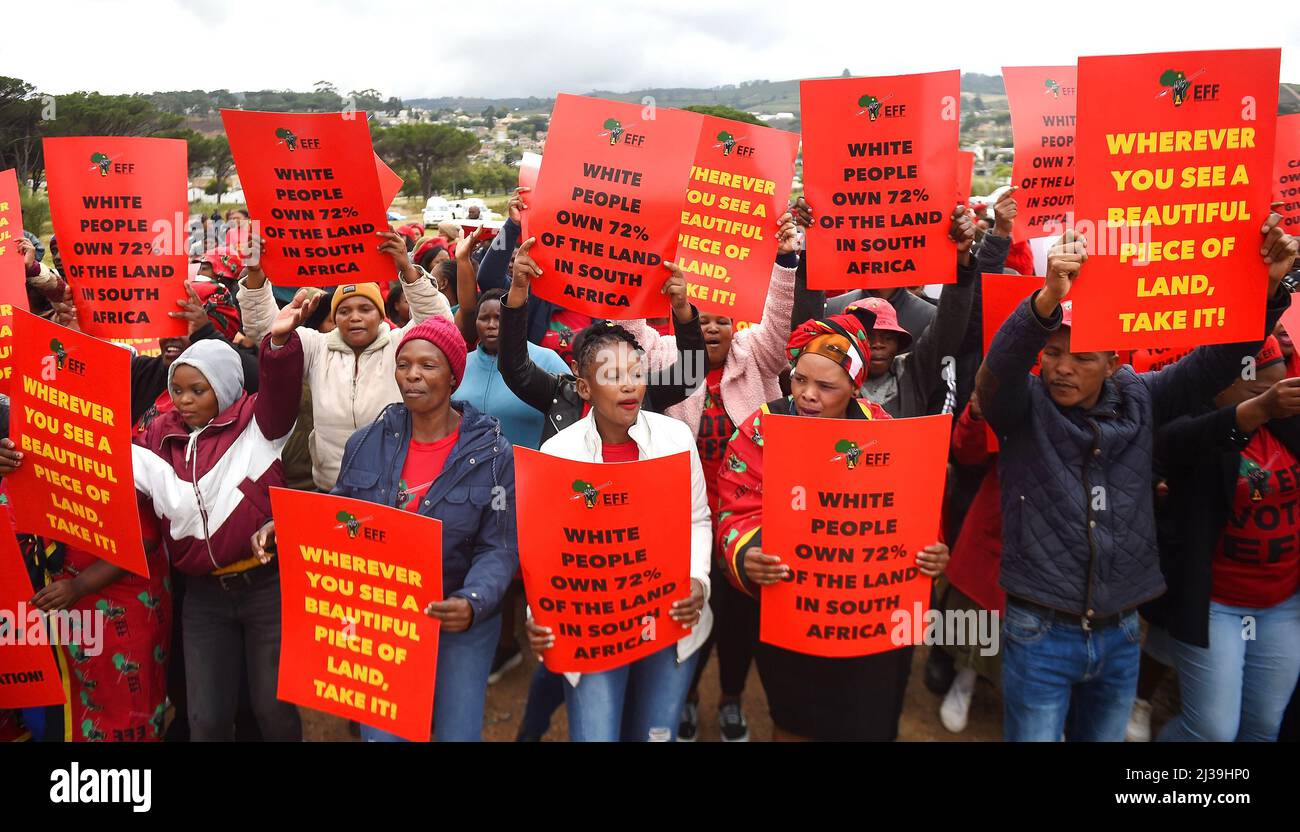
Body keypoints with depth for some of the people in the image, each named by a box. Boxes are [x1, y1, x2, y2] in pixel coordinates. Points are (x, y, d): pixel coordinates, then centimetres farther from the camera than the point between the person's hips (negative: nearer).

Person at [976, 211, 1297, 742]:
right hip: (1039, 633, -4)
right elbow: (997, 370, -29)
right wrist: (1049, 298, -45)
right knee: (1034, 735, 7)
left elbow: (1217, 360, -3)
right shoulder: (1023, 407, -9)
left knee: (1104, 736, 21)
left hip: (1120, 634, 4)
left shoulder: (1138, 400, 2)